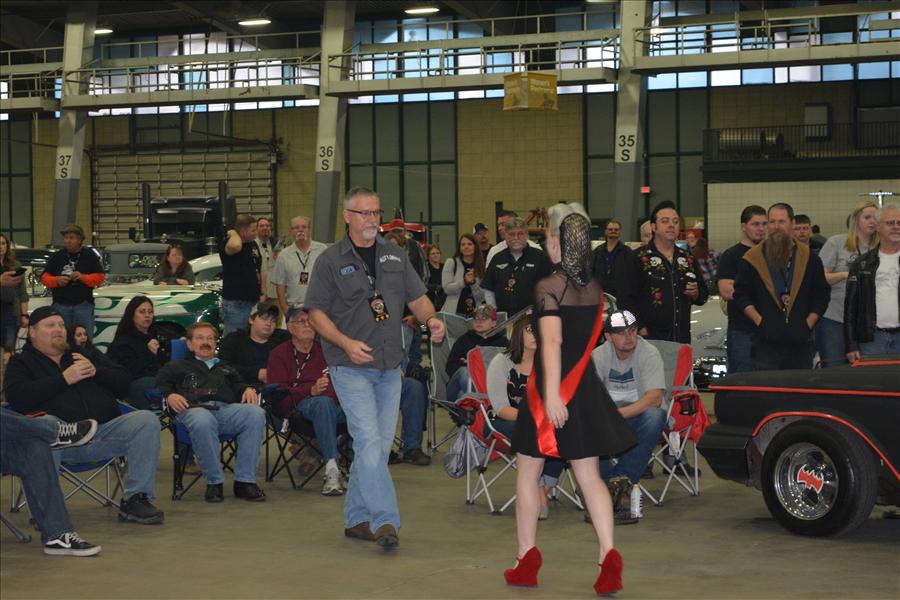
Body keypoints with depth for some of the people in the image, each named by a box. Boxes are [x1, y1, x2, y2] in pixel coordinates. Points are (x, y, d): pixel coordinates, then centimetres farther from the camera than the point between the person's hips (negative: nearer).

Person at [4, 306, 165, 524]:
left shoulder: (89, 355, 29)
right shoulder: (21, 362, 19)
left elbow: (123, 385, 21)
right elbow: (17, 397, -3)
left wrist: (96, 372, 1)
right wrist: (64, 379, -6)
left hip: (104, 430, 4)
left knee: (146, 420, -22)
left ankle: (135, 499, -19)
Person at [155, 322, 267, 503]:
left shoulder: (226, 368, 42)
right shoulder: (177, 367, 33)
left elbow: (239, 385, 26)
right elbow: (159, 385, 16)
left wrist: (248, 389, 2)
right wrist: (170, 396, -6)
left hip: (227, 408, 3)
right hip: (194, 408, -2)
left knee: (256, 413, -31)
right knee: (202, 422, -42)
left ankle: (244, 481, -30)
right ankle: (214, 482, -28)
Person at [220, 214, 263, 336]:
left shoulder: (253, 245, 14)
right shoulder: (227, 244, -12)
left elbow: (260, 270, 20)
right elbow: (235, 246, -38)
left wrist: (263, 293, 11)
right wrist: (233, 234, -16)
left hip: (254, 301, 8)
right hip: (235, 304, -8)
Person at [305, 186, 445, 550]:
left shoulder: (395, 257, 13)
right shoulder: (331, 260, -1)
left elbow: (417, 298, 13)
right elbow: (316, 312, -3)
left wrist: (431, 319, -10)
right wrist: (346, 343, -18)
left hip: (389, 367, 6)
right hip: (351, 368, -5)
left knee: (379, 445, 9)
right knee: (369, 441, -16)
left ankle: (356, 519, 20)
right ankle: (384, 520, -18)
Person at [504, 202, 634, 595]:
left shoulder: (548, 287, -15)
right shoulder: (595, 288, 5)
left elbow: (552, 341, -24)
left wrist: (552, 394, -28)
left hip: (552, 386, -6)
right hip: (585, 385, 6)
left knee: (527, 474, 9)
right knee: (589, 476, 6)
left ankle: (526, 562, 15)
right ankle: (608, 557, -8)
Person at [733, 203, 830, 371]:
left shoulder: (809, 258, 10)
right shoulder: (752, 258, 5)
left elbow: (822, 294, 12)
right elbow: (741, 294, 3)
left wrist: (809, 324, 1)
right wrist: (759, 321, -7)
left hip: (800, 343, 2)